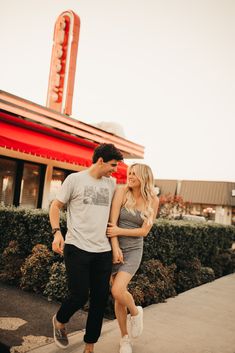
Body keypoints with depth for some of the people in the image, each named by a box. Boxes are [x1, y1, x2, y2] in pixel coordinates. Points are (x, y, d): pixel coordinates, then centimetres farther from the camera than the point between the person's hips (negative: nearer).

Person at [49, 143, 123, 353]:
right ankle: (59, 321, 32)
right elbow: (56, 205, 3)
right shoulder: (75, 179, -3)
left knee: (100, 300, 7)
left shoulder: (111, 183, 11)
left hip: (103, 251, 5)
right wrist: (57, 232, -13)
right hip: (77, 248, -4)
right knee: (79, 297, -3)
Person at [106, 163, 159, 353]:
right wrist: (115, 248, -16)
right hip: (116, 248, 1)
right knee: (119, 296, 6)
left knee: (118, 291, -19)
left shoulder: (153, 200, -5)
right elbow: (112, 222, -12)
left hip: (134, 250, -1)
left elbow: (144, 231, -6)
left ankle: (135, 312, 15)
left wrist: (119, 231, -14)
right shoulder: (122, 191, -8)